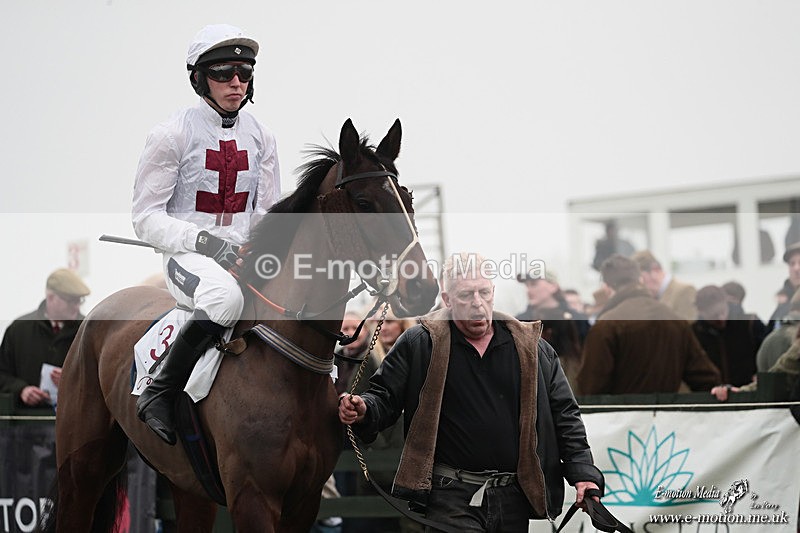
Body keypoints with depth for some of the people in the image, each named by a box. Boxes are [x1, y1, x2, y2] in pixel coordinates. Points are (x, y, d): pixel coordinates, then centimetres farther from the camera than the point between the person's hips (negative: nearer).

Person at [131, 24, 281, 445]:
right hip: (187, 254, -5)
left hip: (244, 255, 5)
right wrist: (203, 240, -20)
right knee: (225, 298, -39)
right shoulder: (172, 135, -3)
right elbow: (147, 217, -5)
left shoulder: (260, 137, 12)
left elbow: (269, 213, 15)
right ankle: (158, 394, -25)